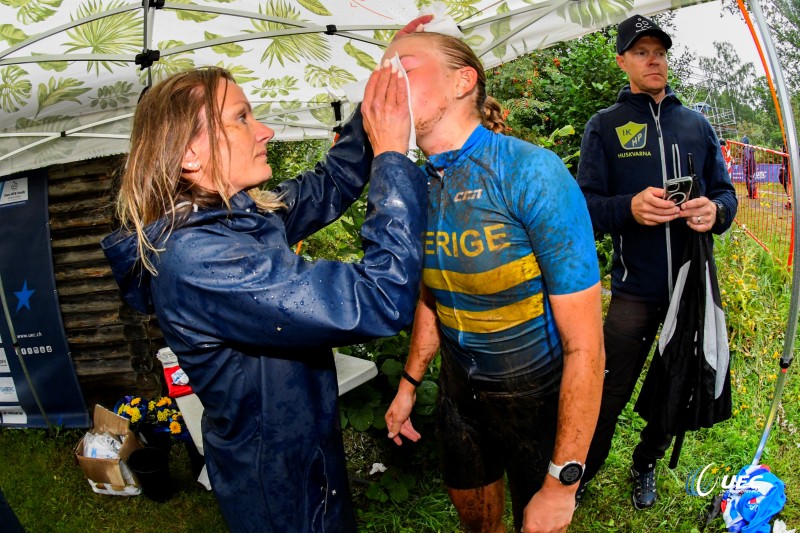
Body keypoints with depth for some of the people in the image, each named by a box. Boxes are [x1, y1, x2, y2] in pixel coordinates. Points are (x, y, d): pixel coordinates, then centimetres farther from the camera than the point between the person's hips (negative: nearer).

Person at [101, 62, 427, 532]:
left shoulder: (240, 216, -6)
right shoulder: (197, 261, -34)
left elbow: (328, 187, 11)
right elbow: (381, 301, -38)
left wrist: (374, 112, -2)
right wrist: (391, 157, -29)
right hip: (283, 493, -8)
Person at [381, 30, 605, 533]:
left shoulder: (531, 172, -26)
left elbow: (585, 346, -25)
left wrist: (563, 482, -22)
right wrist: (408, 386, 14)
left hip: (539, 396, -5)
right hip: (461, 391, 5)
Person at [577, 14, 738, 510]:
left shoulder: (697, 124, 9)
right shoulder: (604, 126, 1)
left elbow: (726, 192, 11)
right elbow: (586, 204, -5)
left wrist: (715, 210, -13)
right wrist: (630, 208, -26)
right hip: (635, 288, -3)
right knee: (611, 391, 5)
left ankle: (646, 465, 40)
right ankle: (584, 471, 28)